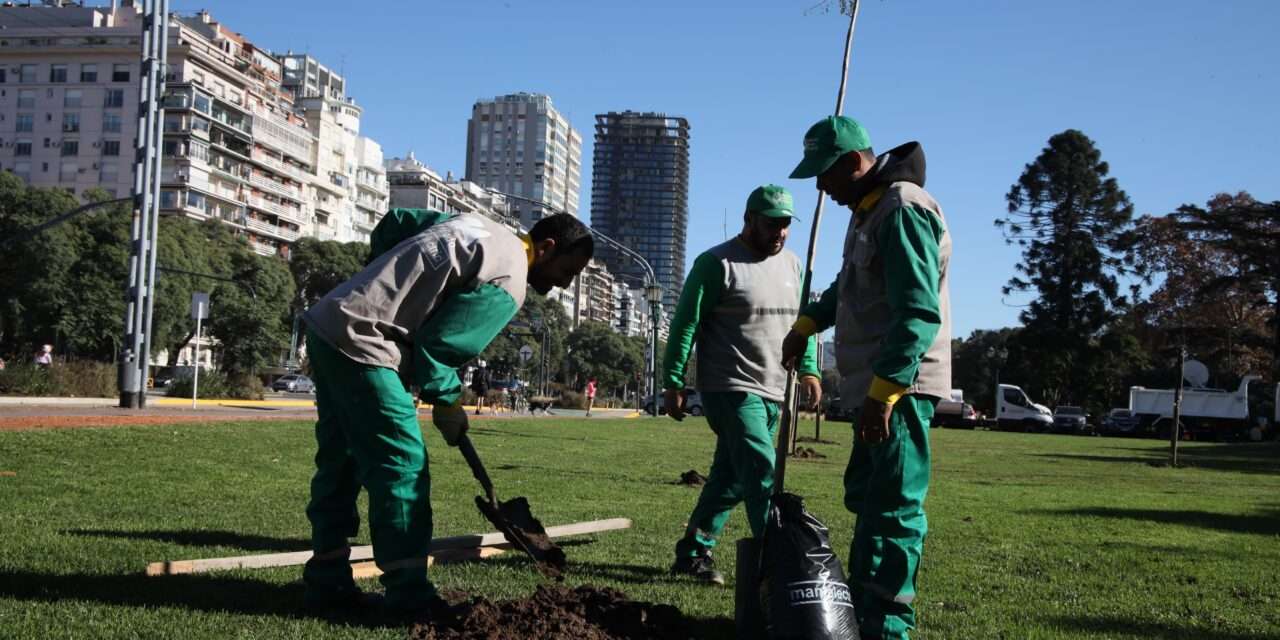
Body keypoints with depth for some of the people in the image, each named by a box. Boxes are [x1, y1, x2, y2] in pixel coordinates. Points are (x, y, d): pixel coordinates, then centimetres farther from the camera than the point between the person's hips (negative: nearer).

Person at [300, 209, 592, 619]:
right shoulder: (508, 284, -12)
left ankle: (328, 583, 21)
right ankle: (409, 596, -3)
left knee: (341, 459, 14)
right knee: (403, 463, -7)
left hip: (327, 323, 10)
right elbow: (436, 345, -15)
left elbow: (392, 222, 20)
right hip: (358, 343, -10)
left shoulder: (478, 226, 15)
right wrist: (447, 402, 0)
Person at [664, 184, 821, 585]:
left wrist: (809, 368, 7)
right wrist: (673, 384, -10)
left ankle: (692, 553, 22)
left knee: (731, 478, 11)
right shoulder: (717, 263, -7)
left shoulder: (792, 266, 14)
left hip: (772, 394, 7)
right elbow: (685, 325, -7)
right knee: (764, 476, -15)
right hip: (730, 389, -7)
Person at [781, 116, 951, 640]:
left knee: (893, 508, -8)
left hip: (899, 386, -11)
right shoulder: (868, 209, 16)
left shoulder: (903, 209, -18)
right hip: (873, 386, 11)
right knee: (866, 497, 18)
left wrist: (884, 390, -28)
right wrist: (806, 323, 25)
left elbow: (920, 313, -25)